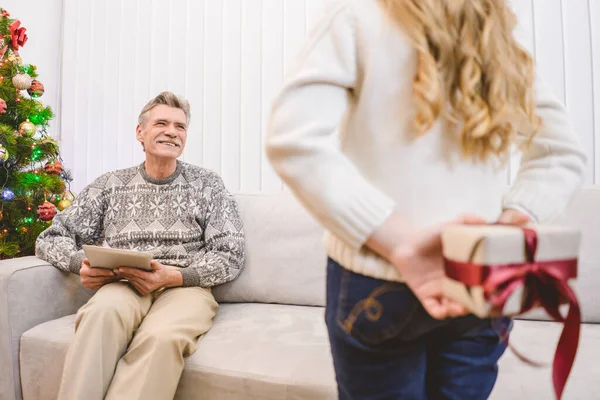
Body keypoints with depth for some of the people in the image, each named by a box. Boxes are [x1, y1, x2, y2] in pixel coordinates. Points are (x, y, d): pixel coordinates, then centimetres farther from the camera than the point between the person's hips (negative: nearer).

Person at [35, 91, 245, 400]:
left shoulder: (206, 184, 7)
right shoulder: (111, 184, 13)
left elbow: (231, 255, 0)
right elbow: (51, 238, 14)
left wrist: (174, 276, -17)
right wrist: (81, 264, -9)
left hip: (186, 286, -1)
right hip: (123, 284, 2)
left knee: (161, 334, -35)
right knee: (104, 310, -34)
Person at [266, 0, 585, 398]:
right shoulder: (503, 46, 13)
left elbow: (294, 141, -18)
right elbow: (564, 155, 14)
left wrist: (400, 242, -20)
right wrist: (512, 221, -2)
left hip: (379, 280, -4)